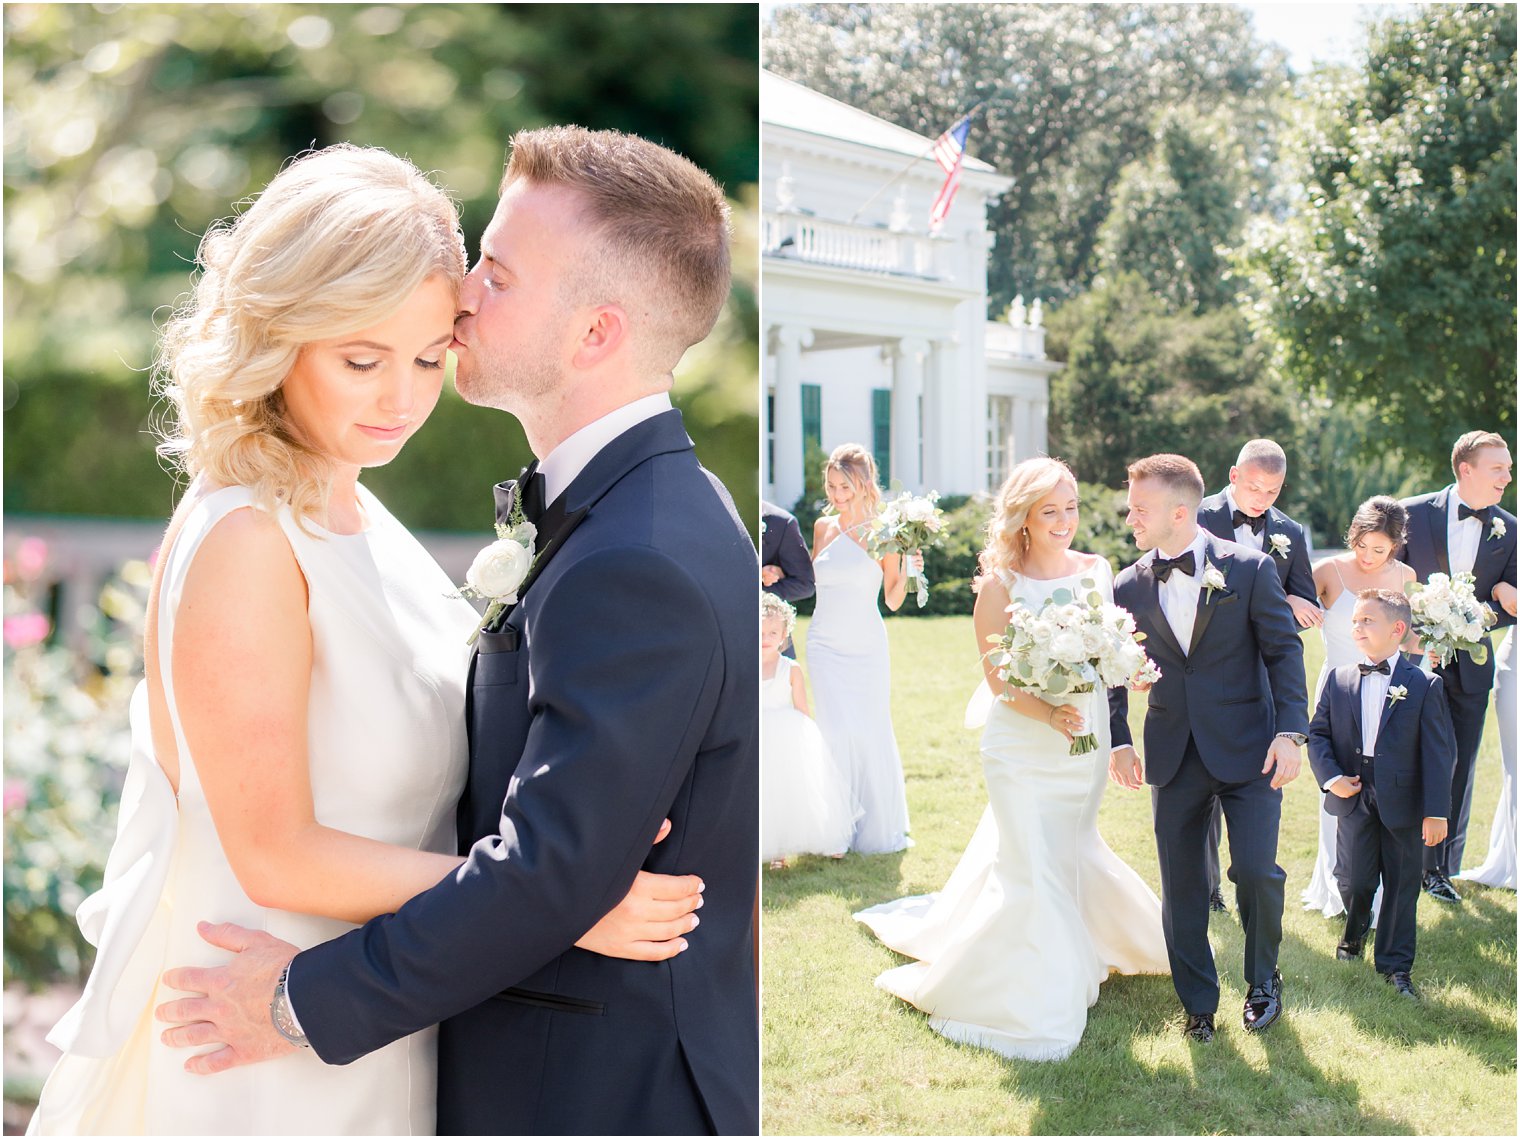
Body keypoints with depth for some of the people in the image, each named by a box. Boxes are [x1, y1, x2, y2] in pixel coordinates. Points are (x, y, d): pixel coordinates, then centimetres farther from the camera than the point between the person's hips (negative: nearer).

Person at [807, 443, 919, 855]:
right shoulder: (823, 527, 5)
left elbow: (893, 601, -1)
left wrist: (907, 571, -17)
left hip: (866, 647, -2)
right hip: (825, 646, 3)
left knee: (871, 732, 1)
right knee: (835, 732, 0)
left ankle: (878, 828, 16)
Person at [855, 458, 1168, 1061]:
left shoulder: (1098, 571, 0)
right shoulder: (1000, 585, -13)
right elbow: (998, 678, -13)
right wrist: (1048, 713, -29)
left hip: (1086, 744, 5)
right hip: (1023, 748, -5)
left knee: (1070, 851, 22)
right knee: (1032, 870, -4)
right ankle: (1032, 996, 13)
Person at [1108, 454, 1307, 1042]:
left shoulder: (1249, 569, -6)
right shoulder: (1129, 586, 3)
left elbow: (1284, 650, -4)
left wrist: (1289, 733, -11)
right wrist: (1119, 740, 3)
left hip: (1247, 749, -3)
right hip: (1173, 755, 3)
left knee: (1255, 869, -9)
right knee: (1181, 884, 4)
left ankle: (1263, 979, 18)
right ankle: (1198, 1003, 19)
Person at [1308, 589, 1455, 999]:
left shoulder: (1424, 685, -5)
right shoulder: (1339, 680, 3)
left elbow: (1439, 751, -6)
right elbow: (1318, 733, 7)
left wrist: (1436, 811, -10)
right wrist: (1330, 776, -10)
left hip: (1403, 803, -2)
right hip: (1353, 796, 2)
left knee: (1401, 885, 6)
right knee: (1355, 880, 6)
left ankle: (1395, 964, 19)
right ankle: (1355, 930, 37)